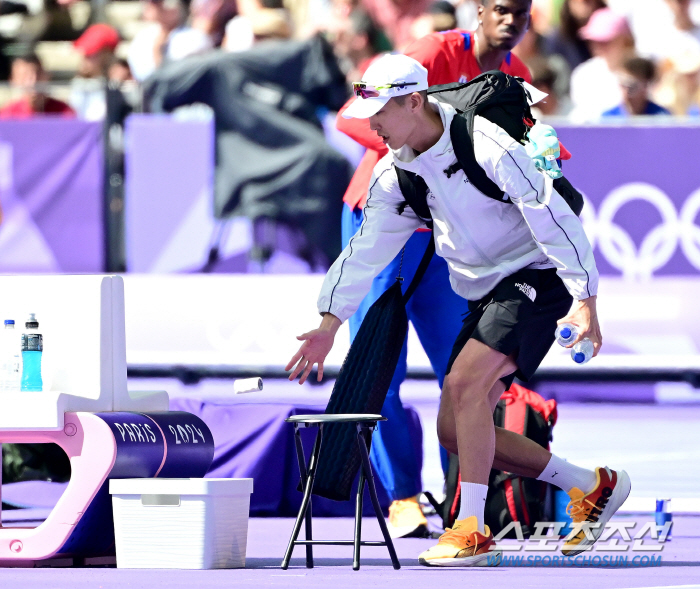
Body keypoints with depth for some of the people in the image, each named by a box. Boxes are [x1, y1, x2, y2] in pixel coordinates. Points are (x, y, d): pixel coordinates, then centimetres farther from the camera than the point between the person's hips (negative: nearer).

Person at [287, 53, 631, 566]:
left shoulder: (488, 147, -20)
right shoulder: (395, 175, 3)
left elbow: (553, 219, -20)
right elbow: (366, 249, 10)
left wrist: (585, 302, -23)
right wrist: (330, 322, 4)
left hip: (536, 276, -9)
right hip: (484, 293, 9)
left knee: (465, 383, -27)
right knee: (454, 431, 1)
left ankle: (472, 530, -22)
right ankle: (592, 486, 12)